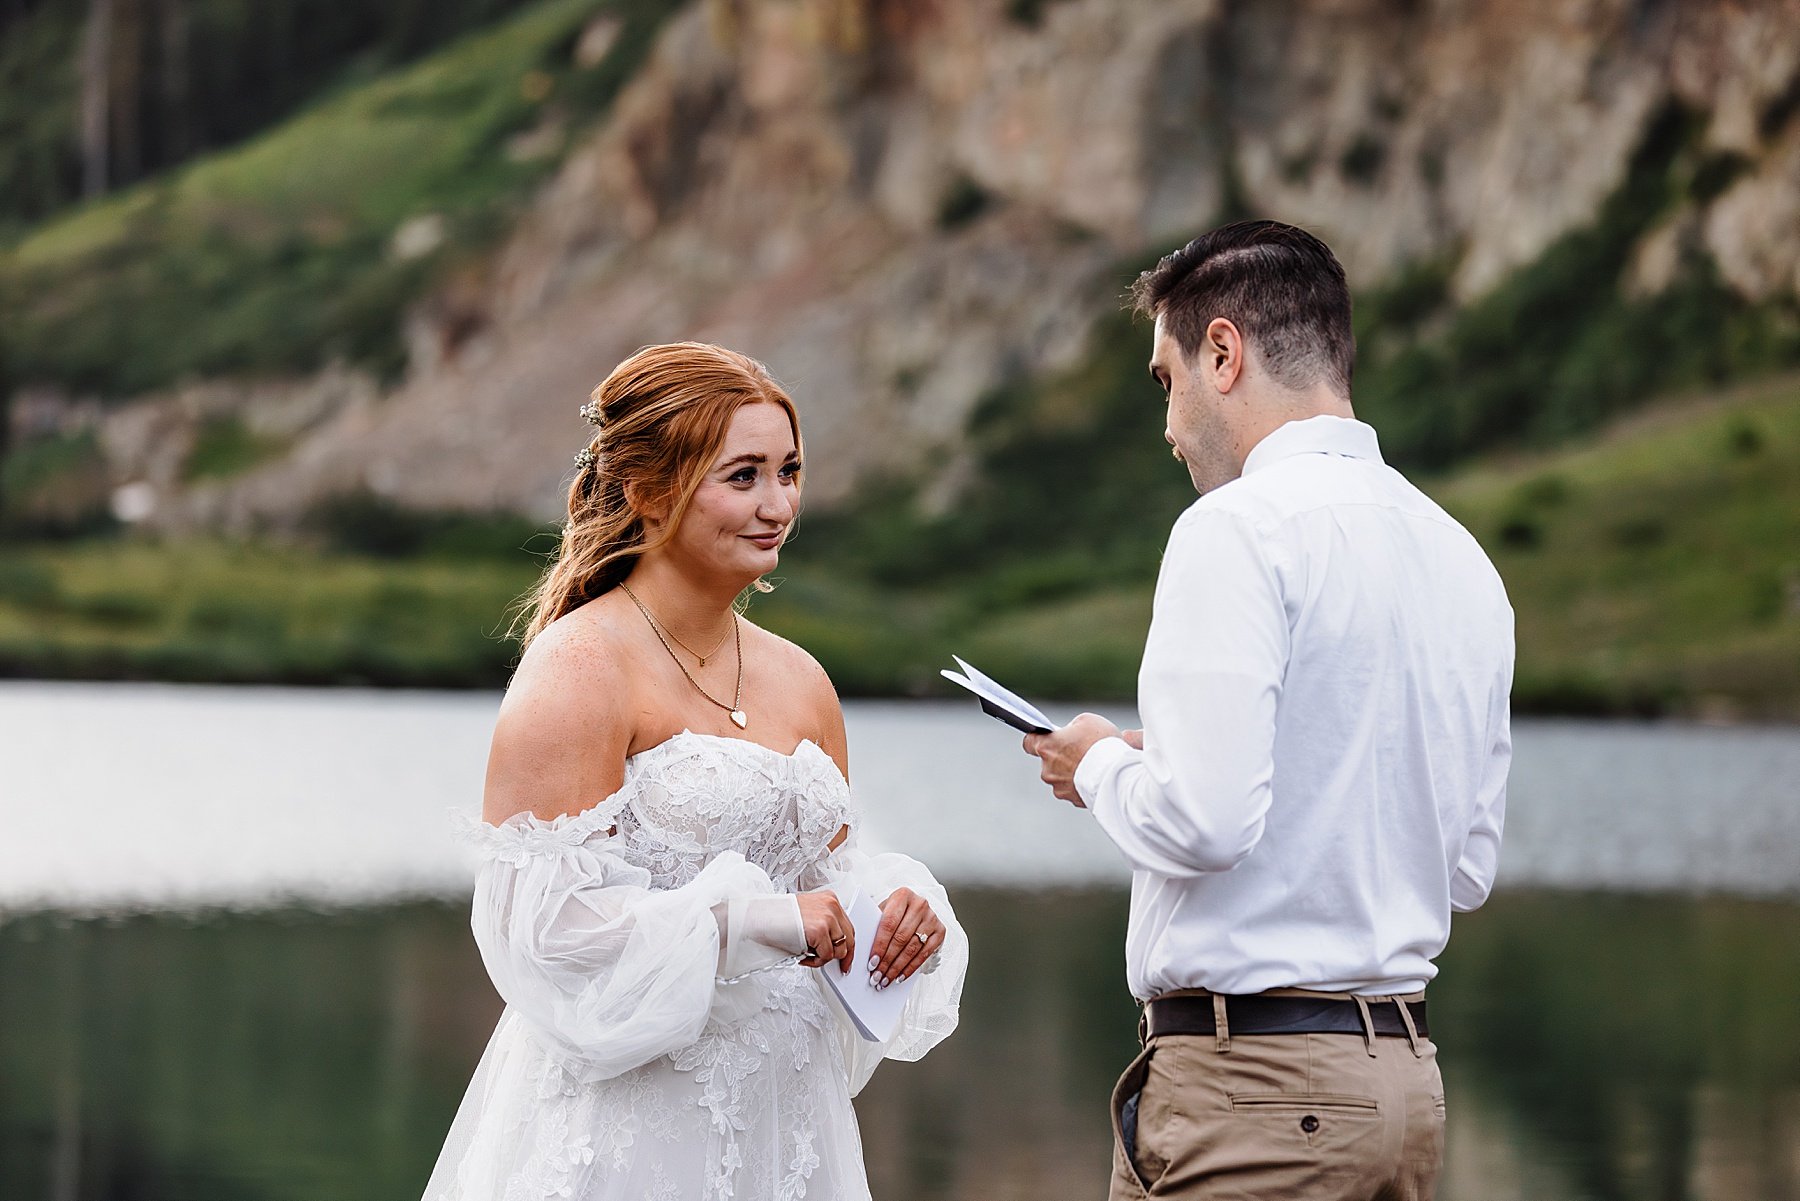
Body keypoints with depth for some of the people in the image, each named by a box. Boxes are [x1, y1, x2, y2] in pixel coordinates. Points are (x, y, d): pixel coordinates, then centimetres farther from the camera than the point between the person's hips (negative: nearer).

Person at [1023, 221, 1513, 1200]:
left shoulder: (1241, 529, -11)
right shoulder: (1463, 559, 13)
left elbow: (1202, 821, -20)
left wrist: (1099, 766, 1)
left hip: (1252, 1084, -8)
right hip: (1406, 1074, 8)